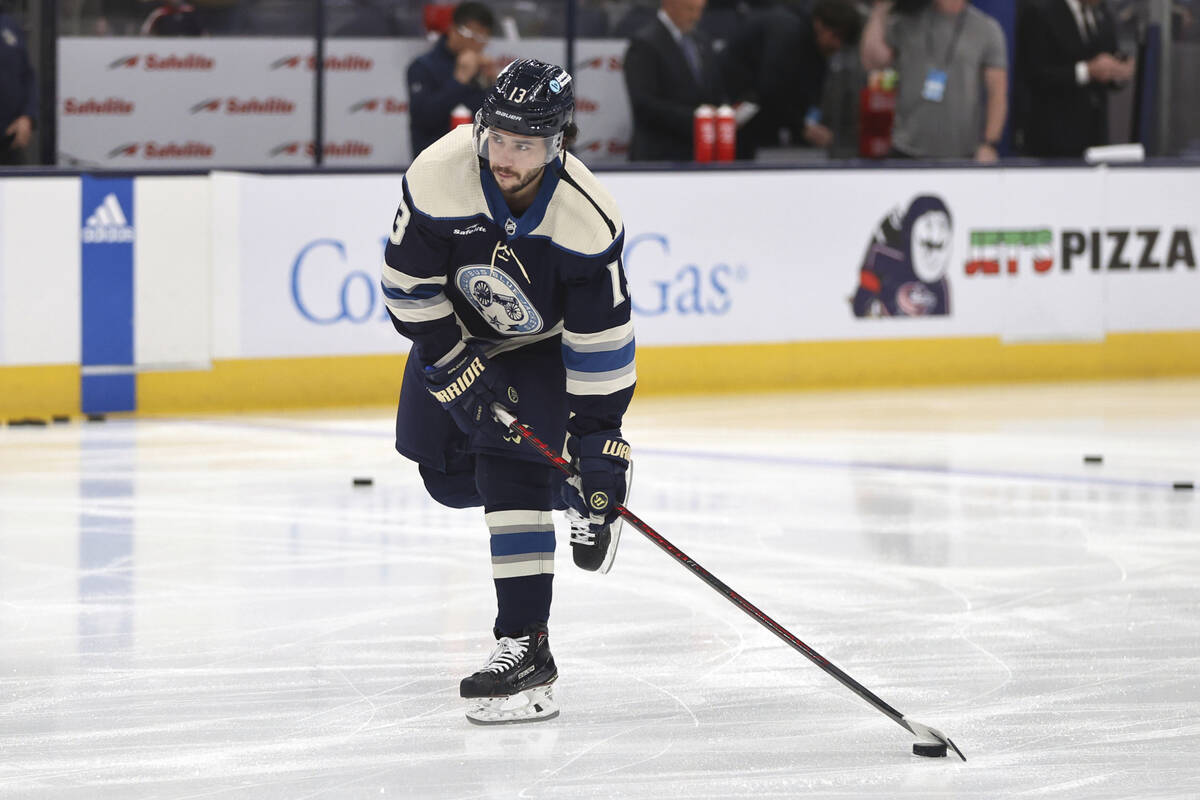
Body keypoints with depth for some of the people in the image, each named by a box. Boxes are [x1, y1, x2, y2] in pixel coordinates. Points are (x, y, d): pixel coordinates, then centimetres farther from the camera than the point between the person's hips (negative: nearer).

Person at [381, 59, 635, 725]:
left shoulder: (586, 224, -34)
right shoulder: (440, 175, -31)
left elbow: (600, 344, -28)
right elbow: (409, 286, -19)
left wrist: (600, 446, -27)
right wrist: (458, 369, -22)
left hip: (544, 342, -3)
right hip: (457, 329, 4)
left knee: (515, 470, -20)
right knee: (445, 473, 6)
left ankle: (525, 645, -20)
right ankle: (555, 487, 37)